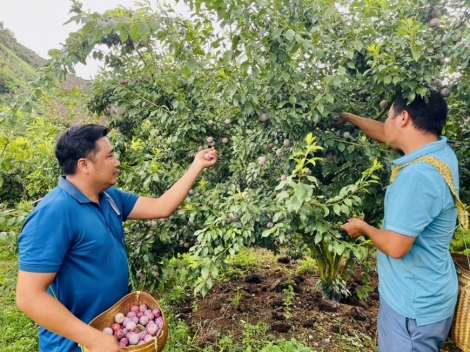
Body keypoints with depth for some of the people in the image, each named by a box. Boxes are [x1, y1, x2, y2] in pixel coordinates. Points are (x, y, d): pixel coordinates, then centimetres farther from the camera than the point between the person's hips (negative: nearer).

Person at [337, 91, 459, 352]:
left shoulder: (417, 175, -32)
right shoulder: (439, 150, -3)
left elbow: (396, 247, -30)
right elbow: (385, 134, 14)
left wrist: (363, 227, -10)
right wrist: (348, 117, 23)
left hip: (415, 302, -9)